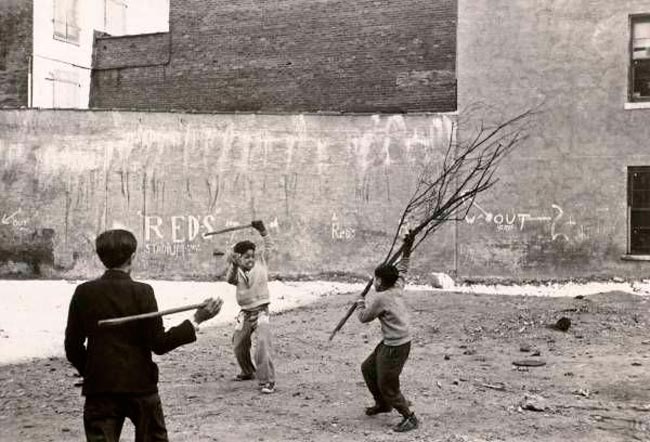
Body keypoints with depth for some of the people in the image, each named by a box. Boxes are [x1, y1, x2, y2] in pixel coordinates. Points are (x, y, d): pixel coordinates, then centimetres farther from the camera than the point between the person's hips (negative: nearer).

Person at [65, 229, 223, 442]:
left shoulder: (83, 292, -2)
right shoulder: (142, 292, -11)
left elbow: (72, 346, 2)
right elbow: (159, 344, -11)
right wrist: (197, 320, -7)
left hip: (99, 386, 2)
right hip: (140, 385, -1)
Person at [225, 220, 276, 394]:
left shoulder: (260, 262, -1)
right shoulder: (237, 271, -2)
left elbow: (269, 245, 0)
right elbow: (229, 279, -23)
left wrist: (262, 230, -12)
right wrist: (234, 265, -39)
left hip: (261, 311, -3)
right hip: (245, 313, 3)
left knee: (262, 344, -20)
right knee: (238, 346, 15)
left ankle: (267, 381, -17)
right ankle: (248, 372, 42)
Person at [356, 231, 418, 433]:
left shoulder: (380, 298, -21)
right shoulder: (397, 289, 2)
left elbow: (364, 318, -7)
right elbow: (401, 270, 20)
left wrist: (361, 304, 12)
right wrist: (407, 251, 21)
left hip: (396, 347, -10)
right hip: (389, 343, 10)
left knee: (388, 387, -1)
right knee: (368, 368, 23)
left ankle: (409, 418, 8)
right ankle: (382, 404, 39)